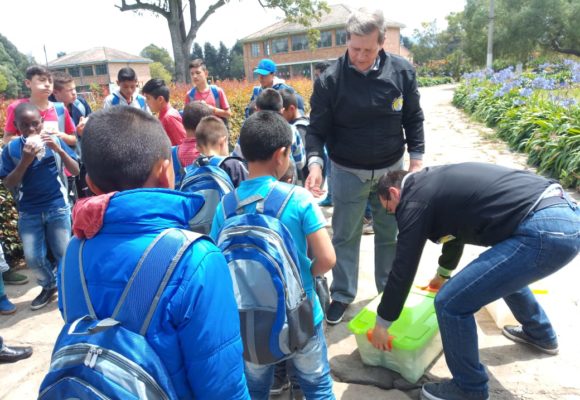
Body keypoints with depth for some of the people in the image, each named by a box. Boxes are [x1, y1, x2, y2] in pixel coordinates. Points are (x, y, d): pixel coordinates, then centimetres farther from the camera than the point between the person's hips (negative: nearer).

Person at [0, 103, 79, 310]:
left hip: (58, 208, -1)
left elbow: (76, 171, -6)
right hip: (28, 212, 1)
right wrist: (25, 161, -19)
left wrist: (59, 150, -21)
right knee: (33, 258, 5)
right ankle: (49, 286, 31)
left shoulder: (55, 141, -5)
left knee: (63, 253, 4)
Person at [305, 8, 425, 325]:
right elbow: (317, 129, -10)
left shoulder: (402, 72, -9)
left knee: (390, 234, 16)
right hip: (348, 172, -1)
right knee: (345, 236, 10)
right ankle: (342, 295, 28)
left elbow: (413, 119, 2)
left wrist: (416, 159, -3)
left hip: (390, 169, 2)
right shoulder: (330, 80, -14)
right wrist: (315, 162, -27)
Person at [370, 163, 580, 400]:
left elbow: (403, 269, -1)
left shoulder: (415, 200, -3)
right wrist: (443, 274, 58)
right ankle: (540, 335, 58)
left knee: (451, 302, -5)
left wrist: (382, 324, 13)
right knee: (503, 269, 37)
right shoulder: (436, 182, 24)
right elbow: (456, 229, 41)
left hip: (545, 231, -10)